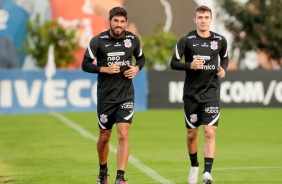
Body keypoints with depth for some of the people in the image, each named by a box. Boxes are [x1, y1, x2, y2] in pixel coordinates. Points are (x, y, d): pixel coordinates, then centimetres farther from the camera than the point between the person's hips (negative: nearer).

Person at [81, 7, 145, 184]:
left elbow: (141, 58, 17)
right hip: (105, 96, 0)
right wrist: (106, 69, -16)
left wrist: (136, 68, -4)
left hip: (126, 95, 0)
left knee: (123, 135, -13)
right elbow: (85, 64, -3)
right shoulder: (98, 41, -6)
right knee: (104, 137, 12)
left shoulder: (133, 39, 0)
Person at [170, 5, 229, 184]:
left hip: (211, 93, 0)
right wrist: (190, 65, -20)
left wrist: (223, 69, -2)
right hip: (191, 94, 0)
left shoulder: (220, 40, 1)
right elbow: (174, 63, -3)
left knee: (210, 133, -13)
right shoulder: (186, 40, -6)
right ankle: (194, 166, 35)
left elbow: (225, 58, 19)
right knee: (192, 134, 11)